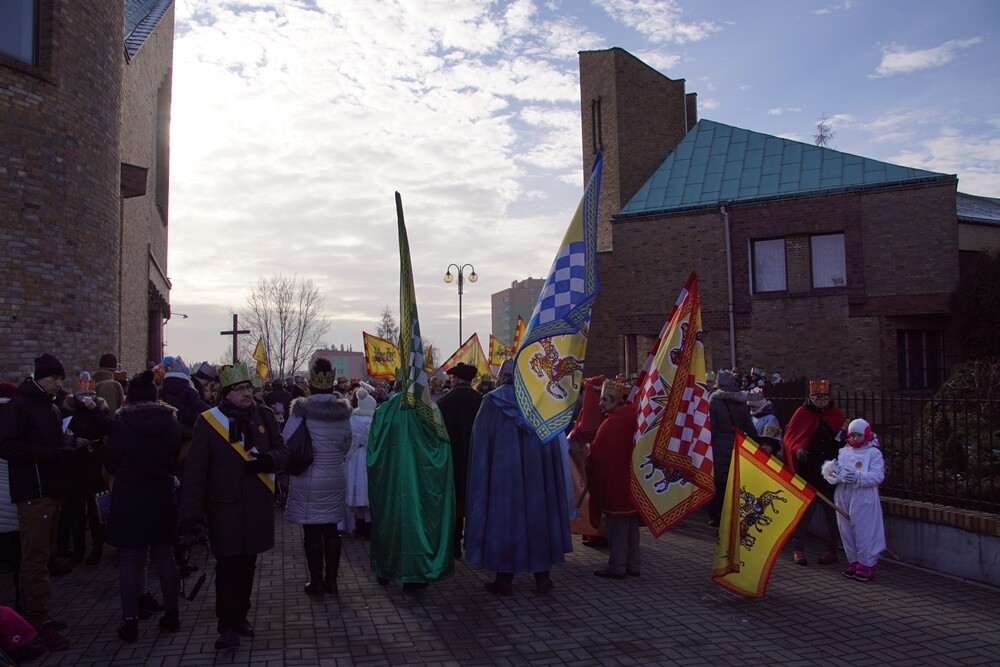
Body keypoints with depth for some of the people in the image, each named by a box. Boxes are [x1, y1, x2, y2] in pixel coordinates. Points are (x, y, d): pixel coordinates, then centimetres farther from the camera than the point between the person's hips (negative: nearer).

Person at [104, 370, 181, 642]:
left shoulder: (120, 425, -11)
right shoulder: (172, 423, -2)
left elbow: (111, 464, -2)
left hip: (129, 501, -3)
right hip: (163, 500, 3)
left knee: (129, 560, 5)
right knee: (165, 556, 13)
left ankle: (130, 622, 8)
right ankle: (171, 615, 21)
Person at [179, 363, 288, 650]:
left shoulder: (263, 416, 5)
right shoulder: (207, 421, -6)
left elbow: (282, 451, 10)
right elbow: (195, 470, -7)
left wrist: (267, 460, -14)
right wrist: (191, 511, -11)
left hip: (258, 505, 4)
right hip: (224, 506, -4)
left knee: (247, 564, 15)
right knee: (228, 566, -2)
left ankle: (240, 616, 30)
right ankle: (228, 626, 8)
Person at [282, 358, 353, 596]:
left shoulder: (301, 409, -11)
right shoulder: (343, 410, -1)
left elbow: (286, 442, -9)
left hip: (307, 480, -3)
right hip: (335, 478, 3)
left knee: (312, 532, 6)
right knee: (331, 529, 12)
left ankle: (316, 581, 12)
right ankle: (331, 580, 18)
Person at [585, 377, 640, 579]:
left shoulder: (611, 423, -19)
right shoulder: (631, 416, 5)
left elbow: (597, 454, -16)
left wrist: (590, 473, 0)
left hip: (614, 482, -8)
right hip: (630, 479, 8)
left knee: (616, 525, 1)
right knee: (631, 524, 14)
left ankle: (617, 566, 8)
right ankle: (633, 564, 23)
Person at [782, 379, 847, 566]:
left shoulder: (836, 415, 8)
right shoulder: (801, 414, 1)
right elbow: (789, 438, -2)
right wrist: (798, 450, -21)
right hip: (807, 474, -2)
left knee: (832, 513, 8)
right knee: (804, 512, 2)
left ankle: (832, 549, 20)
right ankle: (798, 549, 11)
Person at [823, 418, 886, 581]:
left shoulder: (873, 453, 0)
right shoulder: (843, 451, 12)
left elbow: (878, 475, -12)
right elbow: (827, 470, 6)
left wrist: (859, 477, -26)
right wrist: (831, 469, -18)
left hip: (864, 501, -5)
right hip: (844, 498, 5)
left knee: (864, 533, -2)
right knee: (847, 532, 11)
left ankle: (867, 565, 9)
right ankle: (853, 563, 24)